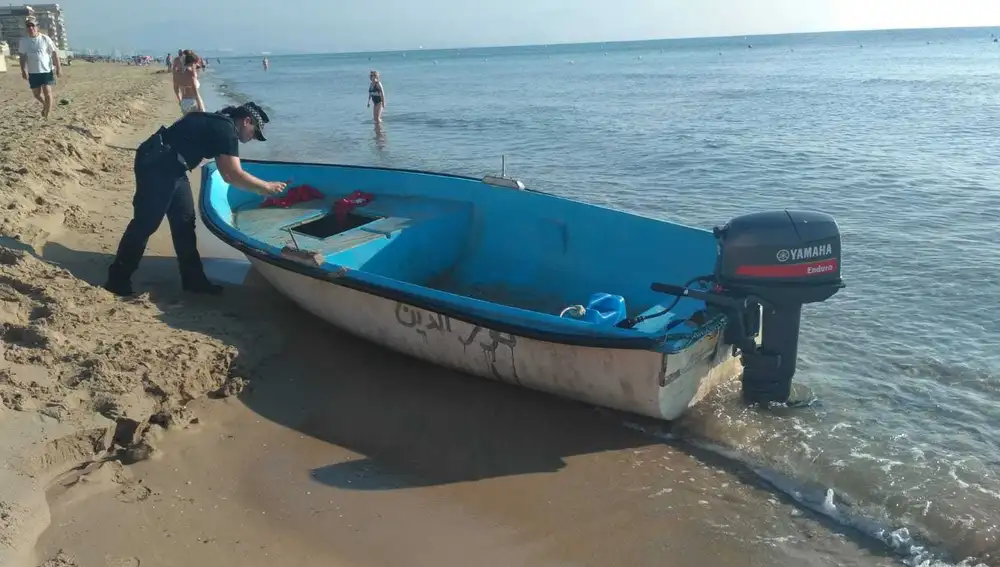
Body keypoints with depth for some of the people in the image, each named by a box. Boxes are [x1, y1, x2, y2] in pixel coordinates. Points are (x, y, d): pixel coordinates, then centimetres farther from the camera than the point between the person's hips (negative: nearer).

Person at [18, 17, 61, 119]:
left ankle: (47, 115, 1)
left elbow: (54, 53, -2)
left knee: (47, 93, -8)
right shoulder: (24, 41, 2)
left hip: (46, 70, -3)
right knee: (36, 93, 10)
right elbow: (22, 56, 4)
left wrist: (58, 68, -6)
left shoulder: (45, 39, -5)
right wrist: (23, 70, -6)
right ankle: (45, 105, 40)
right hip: (32, 72, 3)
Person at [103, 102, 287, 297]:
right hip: (156, 166, -10)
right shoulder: (226, 130, -13)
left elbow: (228, 175, 21)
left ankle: (193, 279, 16)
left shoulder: (219, 124, 17)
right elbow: (235, 175, -17)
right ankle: (117, 280, 7)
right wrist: (267, 187, -5)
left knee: (184, 222, 11)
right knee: (145, 223, -4)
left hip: (169, 167, 10)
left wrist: (259, 188, 18)